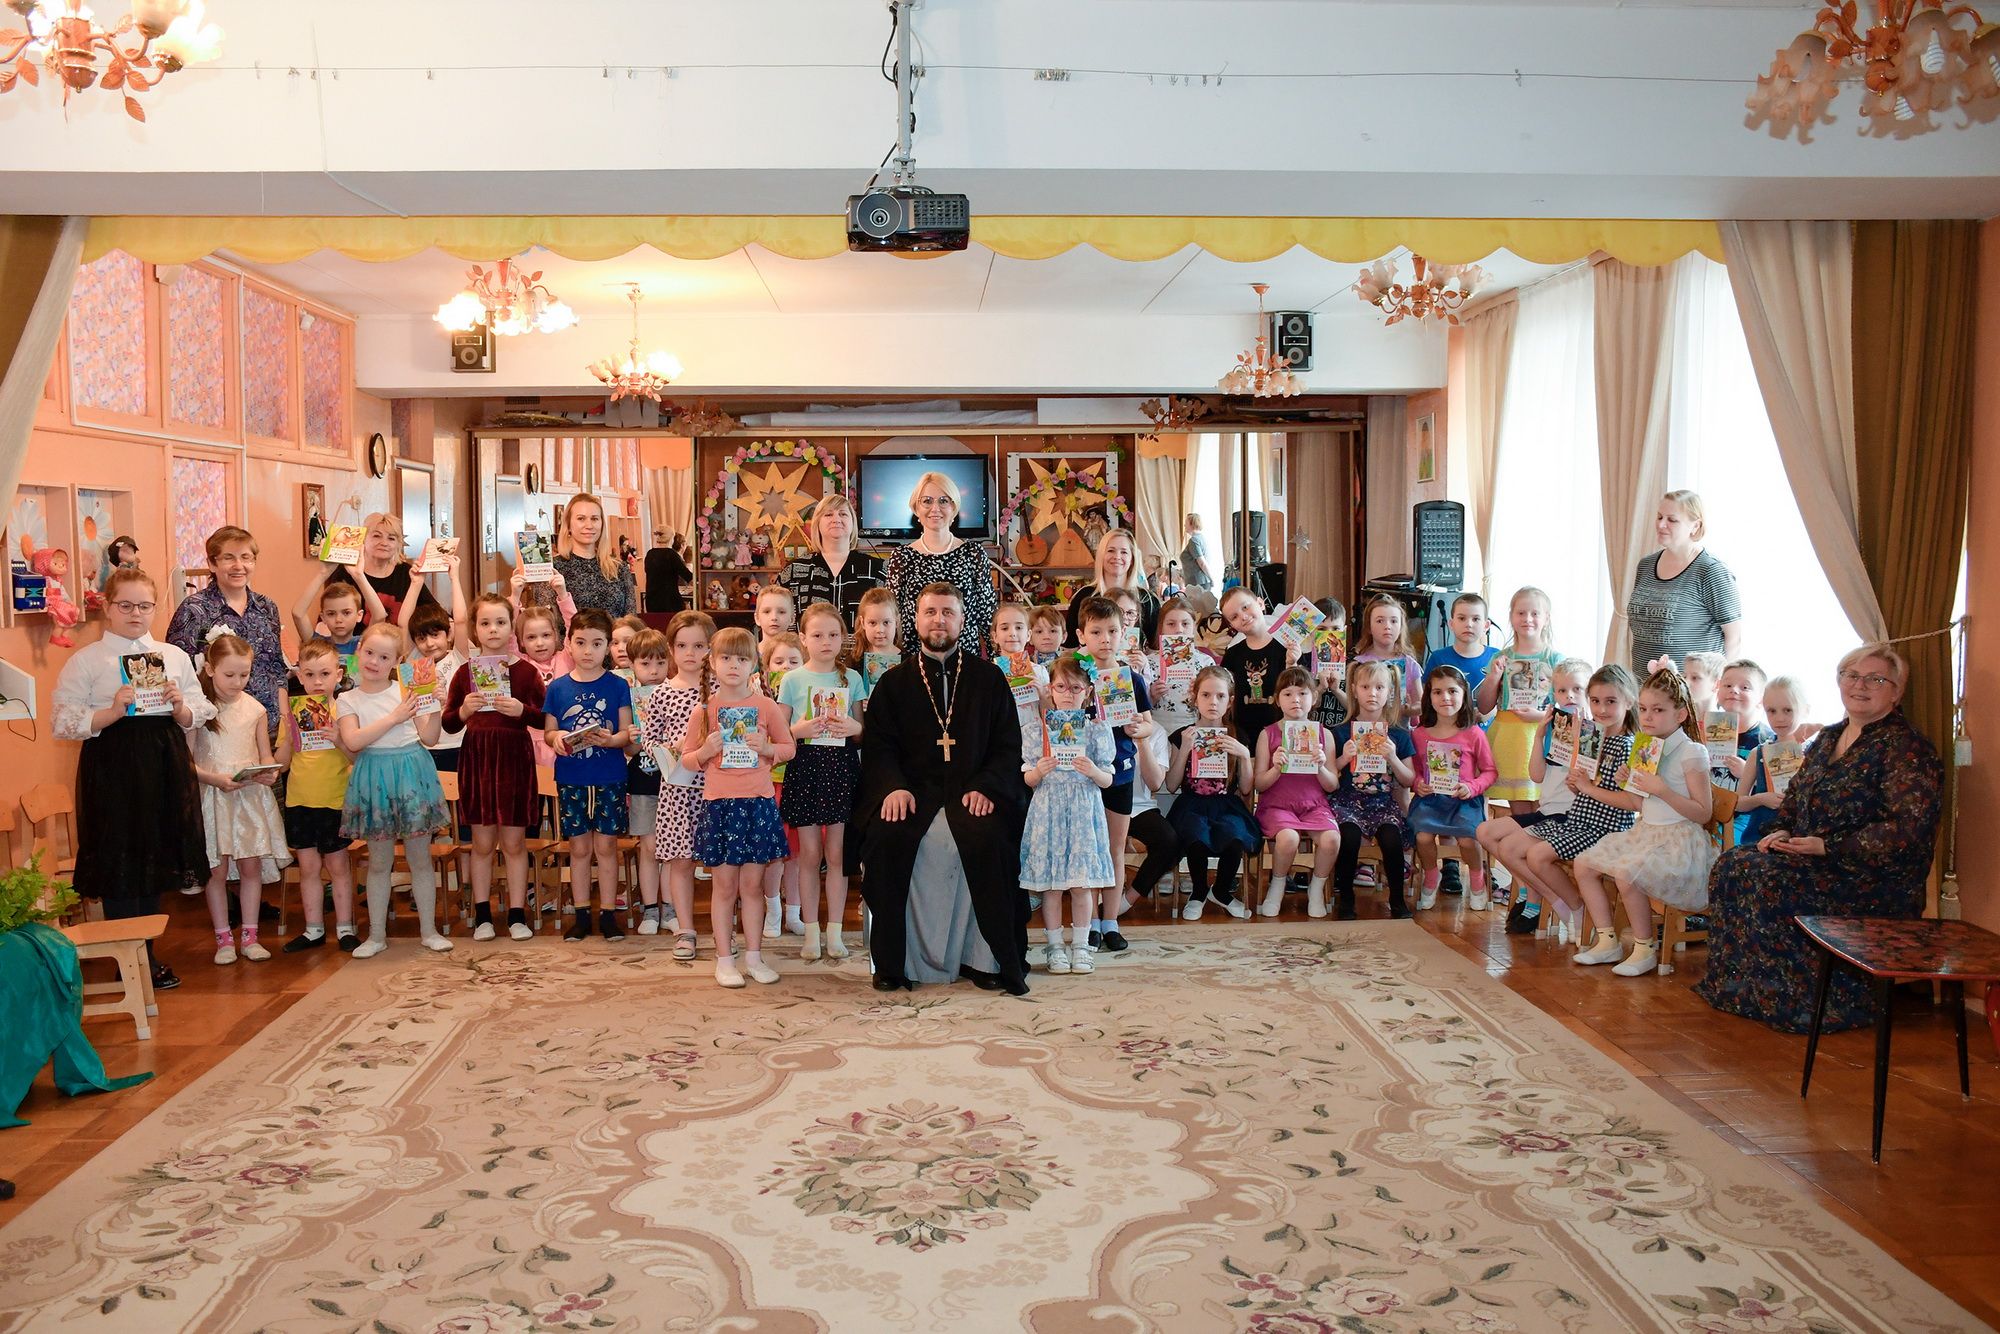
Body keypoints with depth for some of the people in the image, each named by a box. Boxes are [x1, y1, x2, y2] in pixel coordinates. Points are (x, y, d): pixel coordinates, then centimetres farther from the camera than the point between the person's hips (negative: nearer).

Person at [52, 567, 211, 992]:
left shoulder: (174, 656, 11)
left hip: (165, 766, 4)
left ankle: (146, 955, 25)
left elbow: (199, 715, 12)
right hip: (113, 769, -4)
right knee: (121, 861, 0)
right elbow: (63, 723, -6)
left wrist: (180, 707, -9)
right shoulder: (86, 661, -1)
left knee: (157, 858, 11)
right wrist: (114, 712, -19)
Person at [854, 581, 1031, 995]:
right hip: (912, 792, 1)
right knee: (885, 837, -28)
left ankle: (988, 960, -16)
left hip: (973, 794, -1)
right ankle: (892, 962, -13)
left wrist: (985, 787, -10)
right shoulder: (893, 682, 14)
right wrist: (893, 786, -14)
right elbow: (879, 745, 7)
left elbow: (1009, 745, 8)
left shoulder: (989, 677, 13)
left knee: (989, 838, -31)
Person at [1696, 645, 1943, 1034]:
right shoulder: (1828, 738, 15)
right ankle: (1737, 987, -7)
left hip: (1873, 877, -8)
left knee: (1772, 881, -28)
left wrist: (1828, 846, -21)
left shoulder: (1905, 748, -12)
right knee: (1733, 866, -12)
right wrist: (1782, 830, 3)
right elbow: (1795, 794, 25)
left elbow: (1908, 830, -21)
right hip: (1811, 855, 8)